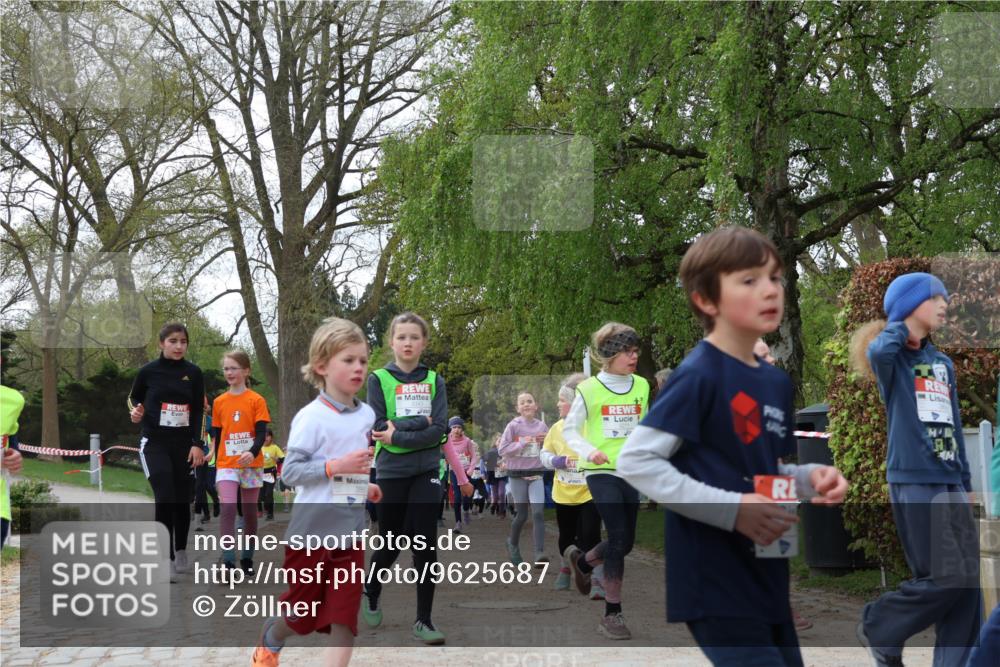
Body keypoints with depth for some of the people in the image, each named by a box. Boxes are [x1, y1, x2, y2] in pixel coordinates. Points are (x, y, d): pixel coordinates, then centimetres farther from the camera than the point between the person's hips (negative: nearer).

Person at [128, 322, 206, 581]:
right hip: (155, 443, -2)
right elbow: (133, 397, 13)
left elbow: (199, 411, 3)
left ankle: (181, 552, 29)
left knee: (181, 501, 8)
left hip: (184, 445, 2)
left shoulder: (194, 373, 0)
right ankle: (166, 561, -10)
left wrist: (197, 444, -4)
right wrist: (135, 412, -8)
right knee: (164, 499, -15)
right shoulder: (148, 371, -4)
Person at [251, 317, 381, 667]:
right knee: (301, 610, 13)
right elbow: (291, 470, -18)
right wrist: (337, 466, -27)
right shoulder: (311, 418, -15)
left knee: (345, 614, -1)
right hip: (312, 529, -5)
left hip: (351, 530, 5)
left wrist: (366, 486, 8)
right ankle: (269, 639, 43)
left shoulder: (366, 415, 6)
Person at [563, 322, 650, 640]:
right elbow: (570, 430, -1)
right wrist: (589, 451, -19)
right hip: (602, 472, -5)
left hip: (631, 473, 5)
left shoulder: (641, 386, 5)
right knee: (619, 537, -14)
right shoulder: (589, 389, -8)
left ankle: (581, 560, 42)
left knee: (625, 543, 9)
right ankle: (612, 614, -3)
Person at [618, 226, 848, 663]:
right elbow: (636, 462, -19)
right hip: (715, 582, -9)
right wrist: (732, 509, -23)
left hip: (766, 579, 9)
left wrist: (810, 480, 0)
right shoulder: (699, 375, -14)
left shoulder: (777, 383, 11)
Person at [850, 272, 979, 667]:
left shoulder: (943, 364, 18)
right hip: (914, 482, -7)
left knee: (968, 582, 2)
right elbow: (879, 353, -28)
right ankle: (878, 628, 10)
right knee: (947, 577, -11)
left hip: (950, 483, 7)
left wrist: (965, 481, 17)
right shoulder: (892, 357, -2)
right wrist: (901, 323, -8)